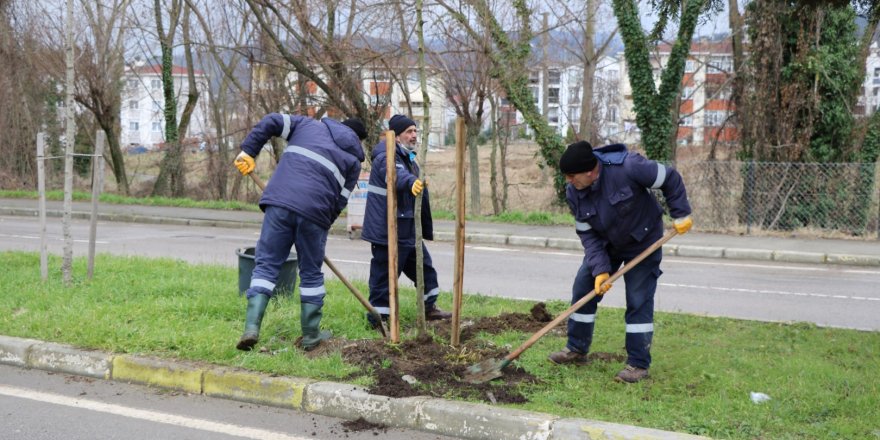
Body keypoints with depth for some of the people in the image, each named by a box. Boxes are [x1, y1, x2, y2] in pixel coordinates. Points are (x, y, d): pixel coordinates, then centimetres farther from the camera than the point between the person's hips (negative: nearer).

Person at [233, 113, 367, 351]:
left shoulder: (309, 124, 23)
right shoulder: (353, 160, 17)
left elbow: (271, 121, 12)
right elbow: (340, 201, 10)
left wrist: (248, 151, 16)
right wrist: (324, 225, 19)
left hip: (280, 202, 1)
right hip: (315, 212, -1)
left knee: (266, 264, 5)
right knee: (311, 274, 14)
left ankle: (252, 327, -8)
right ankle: (311, 335, 21)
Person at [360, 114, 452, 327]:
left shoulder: (407, 157, 17)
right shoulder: (386, 157, -16)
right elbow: (396, 175, -42)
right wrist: (411, 182, -63)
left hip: (407, 229, 10)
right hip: (388, 231, -10)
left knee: (423, 266, 19)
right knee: (384, 276, -5)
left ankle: (429, 307, 34)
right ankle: (377, 320, 3)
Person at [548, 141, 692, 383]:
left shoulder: (628, 167, -32)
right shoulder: (574, 193, -16)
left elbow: (670, 178, -19)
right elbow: (588, 234, -12)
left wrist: (681, 214, -17)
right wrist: (600, 269, -22)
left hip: (642, 243, -5)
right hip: (605, 245, 5)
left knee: (639, 301, -6)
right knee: (582, 290, 4)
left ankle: (638, 364, 3)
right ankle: (577, 349, 21)